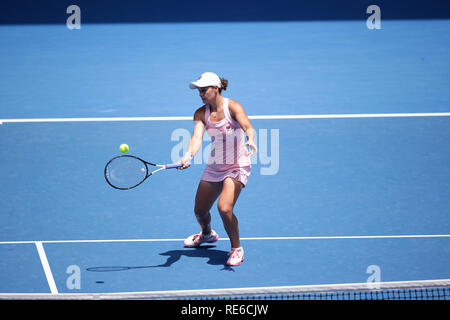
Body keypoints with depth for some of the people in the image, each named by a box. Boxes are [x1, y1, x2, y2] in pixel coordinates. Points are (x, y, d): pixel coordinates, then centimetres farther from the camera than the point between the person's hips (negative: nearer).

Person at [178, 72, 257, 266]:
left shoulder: (232, 107, -16)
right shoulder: (201, 113, -2)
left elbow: (248, 127, -32)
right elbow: (197, 137, -16)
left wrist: (250, 140, -55)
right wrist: (189, 156, -37)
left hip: (237, 168, -6)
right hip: (214, 168, 6)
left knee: (224, 208, -25)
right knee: (200, 210, 14)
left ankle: (236, 249, -3)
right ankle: (207, 234, 50)